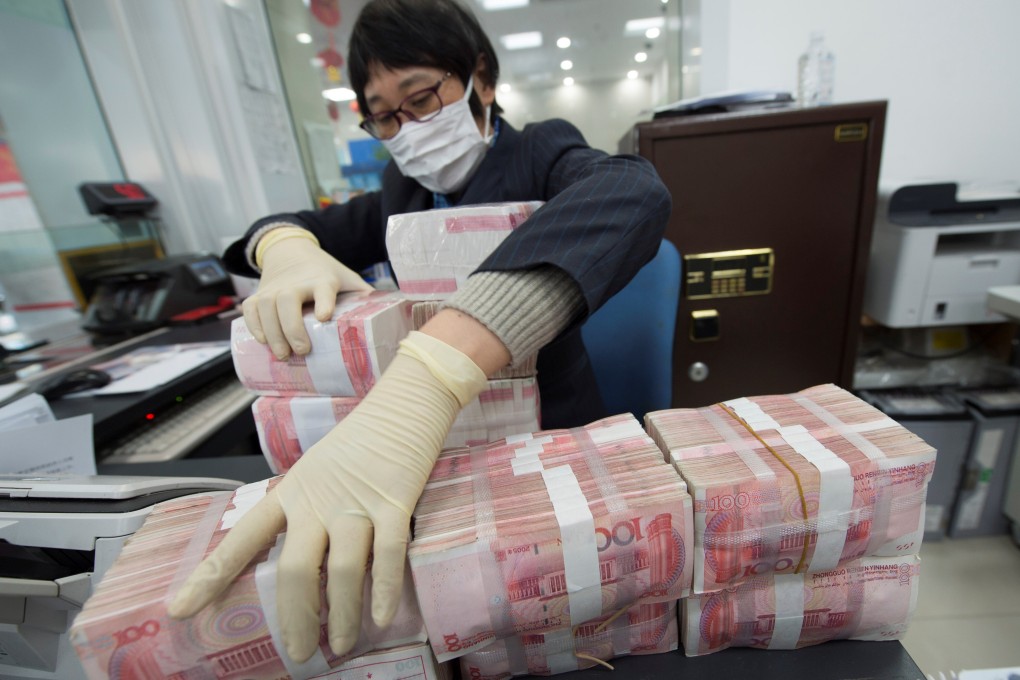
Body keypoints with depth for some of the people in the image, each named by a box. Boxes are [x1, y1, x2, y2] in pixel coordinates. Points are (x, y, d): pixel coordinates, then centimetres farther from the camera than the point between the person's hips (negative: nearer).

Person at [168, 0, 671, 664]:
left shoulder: (540, 154, -10)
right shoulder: (406, 189, 6)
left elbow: (633, 193, -33)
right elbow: (290, 224, 8)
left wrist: (418, 390, -48)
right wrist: (288, 251, -19)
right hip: (429, 438, 4)